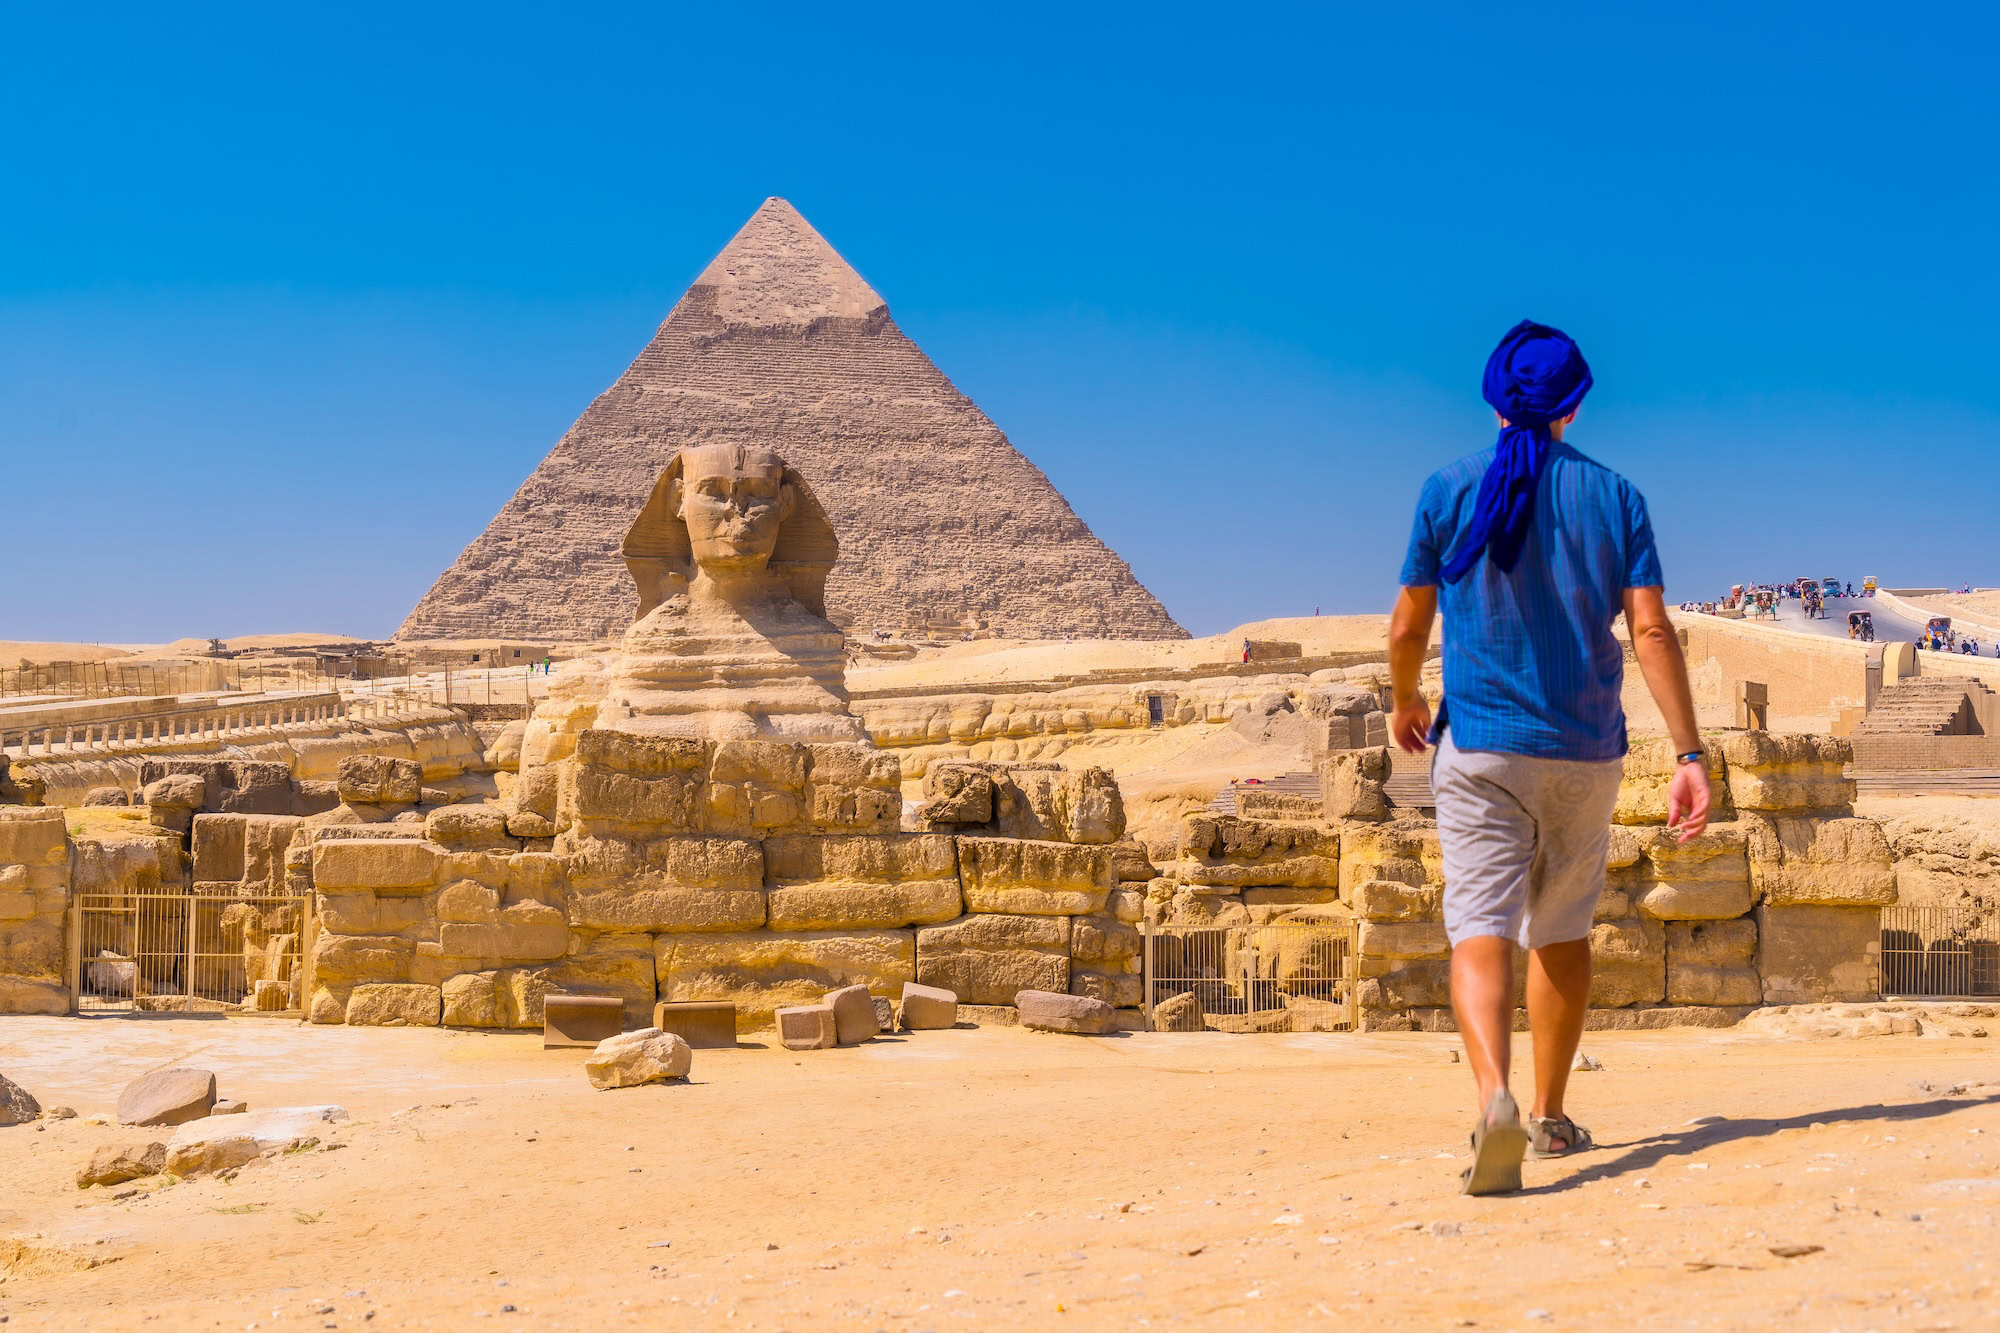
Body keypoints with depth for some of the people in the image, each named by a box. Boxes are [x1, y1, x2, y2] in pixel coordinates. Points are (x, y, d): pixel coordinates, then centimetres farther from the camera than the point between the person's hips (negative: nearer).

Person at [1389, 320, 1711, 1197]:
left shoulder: (1449, 490, 0)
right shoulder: (1613, 495, 3)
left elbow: (1407, 629, 2)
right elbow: (1651, 630, -5)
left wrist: (1404, 703, 22)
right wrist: (1688, 753, -5)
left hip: (1480, 744, -2)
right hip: (1586, 748, 2)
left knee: (1482, 927, -9)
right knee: (1563, 931, 17)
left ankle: (1493, 1095, -33)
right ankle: (1550, 1116, 27)